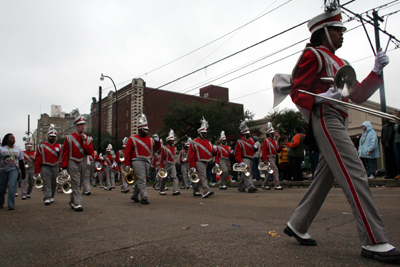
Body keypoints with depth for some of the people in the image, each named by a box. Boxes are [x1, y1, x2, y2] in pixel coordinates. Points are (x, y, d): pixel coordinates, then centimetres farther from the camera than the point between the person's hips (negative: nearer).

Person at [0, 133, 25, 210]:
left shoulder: (18, 149, 7)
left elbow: (21, 162, 11)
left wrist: (23, 173, 9)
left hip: (14, 170, 0)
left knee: (12, 186, -15)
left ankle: (11, 205, -12)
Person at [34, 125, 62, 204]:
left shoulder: (59, 146, 11)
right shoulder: (42, 146, 5)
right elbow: (37, 159, 2)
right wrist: (37, 171, -3)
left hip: (55, 167, 3)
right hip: (45, 167, -3)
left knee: (54, 183, 9)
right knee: (46, 183, -9)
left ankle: (51, 197, 23)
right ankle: (47, 198, -12)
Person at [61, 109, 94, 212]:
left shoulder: (88, 138, 7)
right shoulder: (69, 138, -2)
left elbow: (90, 152, -4)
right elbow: (64, 153, -3)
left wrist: (84, 142, -14)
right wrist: (64, 168, -8)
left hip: (83, 163, 4)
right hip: (73, 164, -4)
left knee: (79, 184, 13)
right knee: (76, 184, -10)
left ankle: (72, 202, 29)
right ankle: (77, 204, -8)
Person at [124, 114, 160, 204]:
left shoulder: (150, 140, 18)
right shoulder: (132, 139, 2)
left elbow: (156, 148, 14)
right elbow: (127, 152, -2)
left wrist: (157, 141, -5)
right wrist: (127, 164, -8)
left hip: (147, 162, 6)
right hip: (137, 162, -6)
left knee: (141, 180, 13)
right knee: (141, 179, -13)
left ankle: (134, 195, 28)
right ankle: (144, 197, -14)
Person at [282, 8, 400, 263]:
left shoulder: (337, 61, 27)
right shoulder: (314, 55, 0)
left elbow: (358, 95, 20)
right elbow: (297, 93, -8)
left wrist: (377, 71, 8)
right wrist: (321, 98, -25)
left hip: (337, 124, 10)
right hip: (326, 120, -10)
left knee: (324, 178, 8)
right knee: (355, 175, -14)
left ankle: (297, 225, 17)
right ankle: (374, 242, -11)